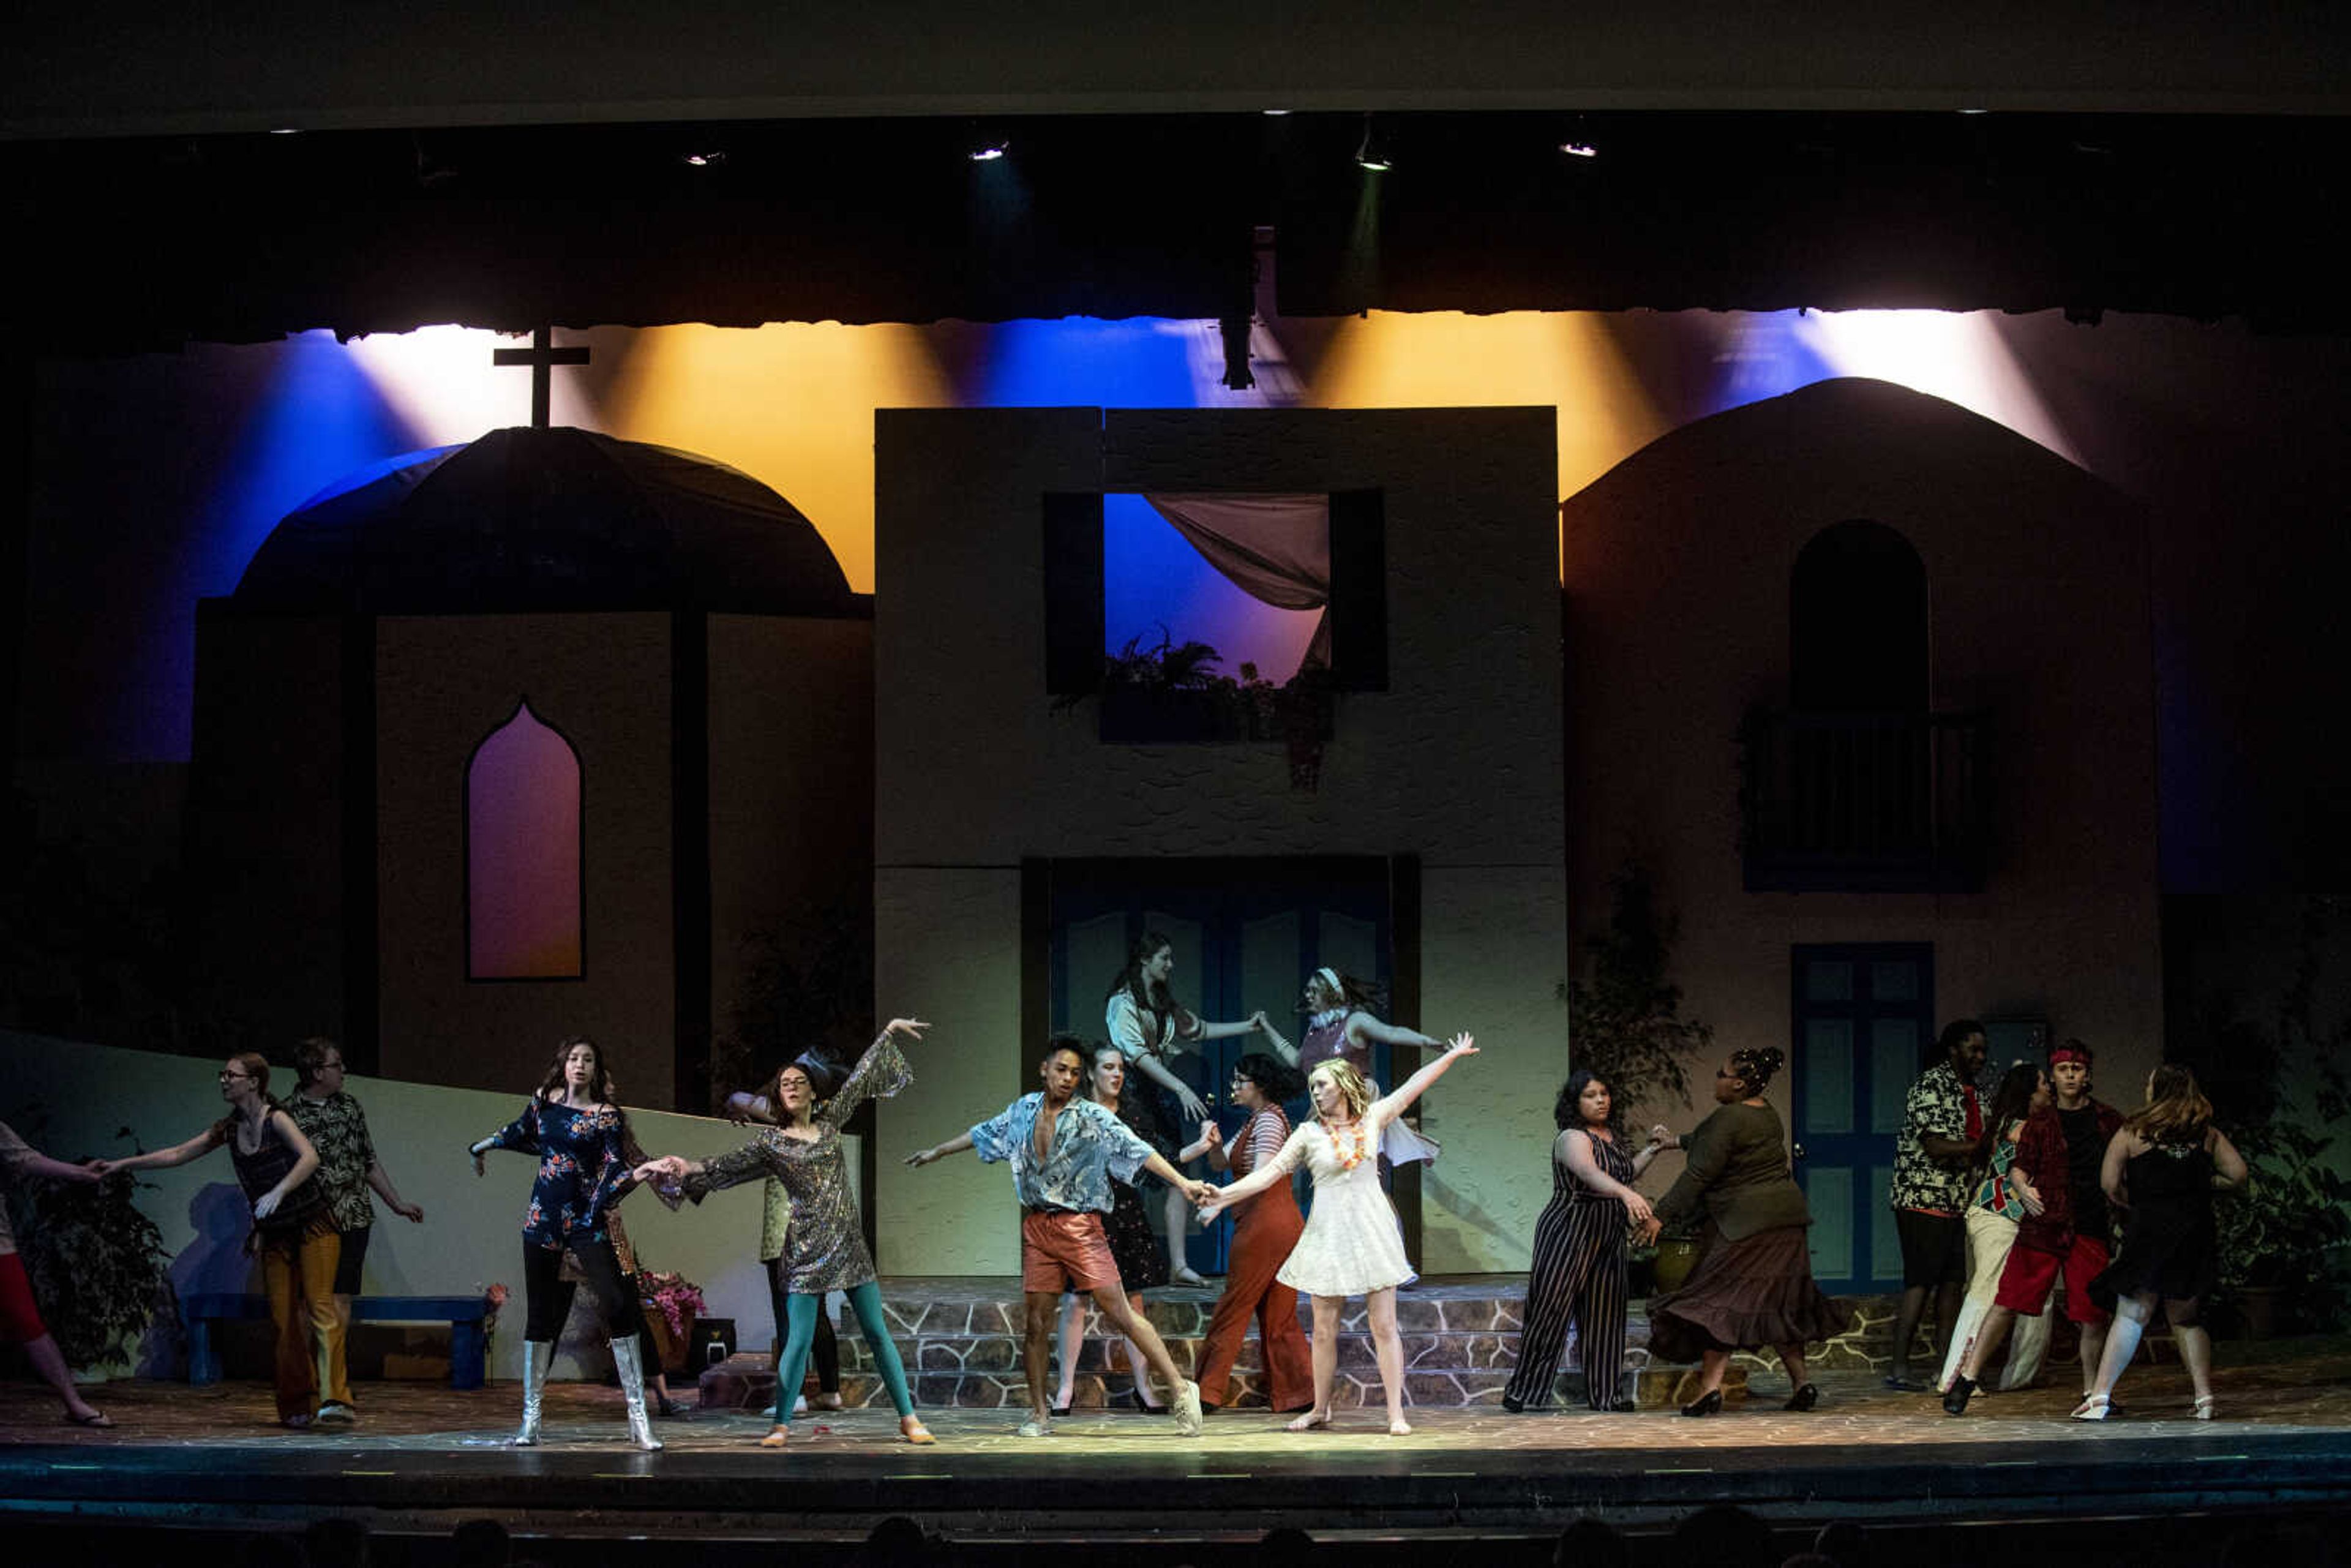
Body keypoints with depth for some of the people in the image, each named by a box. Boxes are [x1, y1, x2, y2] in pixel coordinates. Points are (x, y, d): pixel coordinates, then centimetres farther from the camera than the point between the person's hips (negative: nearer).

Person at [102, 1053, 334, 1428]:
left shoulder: (276, 1119, -13)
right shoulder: (229, 1129, 7)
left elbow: (310, 1157, -29)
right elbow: (178, 1154, 12)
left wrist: (278, 1192, -42)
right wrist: (122, 1165, 10)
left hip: (312, 1225, -6)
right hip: (275, 1235, 6)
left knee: (319, 1306, -16)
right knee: (283, 1319, 0)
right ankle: (296, 1407, 4)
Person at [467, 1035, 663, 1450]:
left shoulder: (606, 1116, -3)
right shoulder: (543, 1102, 8)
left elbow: (615, 1168, -11)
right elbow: (520, 1134, 28)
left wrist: (643, 1172, -33)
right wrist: (480, 1147, 44)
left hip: (587, 1222, -3)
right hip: (543, 1221, 3)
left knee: (618, 1304, -16)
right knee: (540, 1315, 5)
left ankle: (638, 1417, -15)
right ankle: (530, 1419, 13)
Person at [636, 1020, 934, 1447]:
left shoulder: (830, 1122, 9)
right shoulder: (772, 1143, 2)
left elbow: (859, 1078, 17)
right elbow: (727, 1166, -6)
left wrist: (890, 1031, 22)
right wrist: (687, 1167, -21)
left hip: (847, 1241, 2)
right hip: (806, 1246, -2)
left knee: (876, 1331, 4)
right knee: (799, 1337, -6)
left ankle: (909, 1417, 7)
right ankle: (782, 1424, 2)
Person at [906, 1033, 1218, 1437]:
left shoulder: (1092, 1118, -5)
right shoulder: (1025, 1110, 10)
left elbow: (1137, 1150, -13)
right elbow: (984, 1134, 27)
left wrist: (1182, 1183, -23)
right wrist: (937, 1152, 38)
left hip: (1080, 1227, -4)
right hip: (1037, 1228, 4)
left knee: (1119, 1311, -11)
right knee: (1035, 1323, 5)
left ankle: (1180, 1389, -9)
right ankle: (1039, 1413, 16)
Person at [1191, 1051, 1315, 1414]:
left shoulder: (1269, 1120, -11)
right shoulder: (1255, 1121, 19)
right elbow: (1221, 1163, 17)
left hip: (1265, 1221, -10)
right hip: (1284, 1222, 10)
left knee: (1232, 1309, -4)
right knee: (1278, 1316, 9)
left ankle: (1209, 1392, 0)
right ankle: (1301, 1393, 6)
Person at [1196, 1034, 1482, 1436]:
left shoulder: (1372, 1119, 6)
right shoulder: (1309, 1134, 3)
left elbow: (1413, 1088, 11)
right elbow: (1270, 1172, -2)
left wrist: (1452, 1056, 11)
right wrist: (1225, 1196, -11)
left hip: (1372, 1231, 0)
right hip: (1329, 1233, 0)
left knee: (1384, 1326, -3)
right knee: (1324, 1329, 4)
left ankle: (1396, 1413, -2)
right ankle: (1320, 1410, 17)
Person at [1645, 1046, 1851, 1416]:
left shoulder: (1729, 1119, -15)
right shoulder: (1767, 1113, 13)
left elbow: (1698, 1175, -15)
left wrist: (1660, 1215, -10)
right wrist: (1677, 1141, 39)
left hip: (1746, 1223, -9)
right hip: (1785, 1219, 9)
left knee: (1721, 1300, -7)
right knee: (1778, 1302, 15)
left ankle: (1710, 1386, -15)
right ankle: (1802, 1382, 11)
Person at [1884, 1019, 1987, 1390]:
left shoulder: (1970, 1090, 16)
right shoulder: (1931, 1087, -12)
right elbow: (1936, 1147, -21)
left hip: (1956, 1203, 9)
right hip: (1923, 1199, -9)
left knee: (1953, 1283, 7)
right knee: (1920, 1283, -9)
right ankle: (1899, 1368, -7)